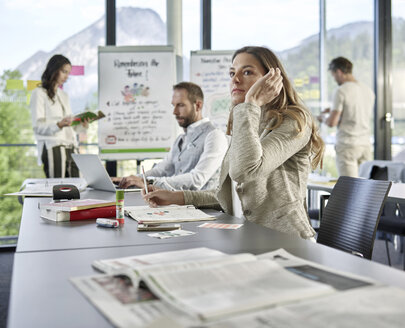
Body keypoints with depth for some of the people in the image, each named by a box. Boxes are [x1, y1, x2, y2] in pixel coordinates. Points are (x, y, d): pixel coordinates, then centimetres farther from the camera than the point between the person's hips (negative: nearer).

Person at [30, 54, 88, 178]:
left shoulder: (64, 95, 26)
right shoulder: (39, 93, 3)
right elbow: (38, 126, -6)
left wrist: (81, 124, 5)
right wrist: (59, 125, -23)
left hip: (70, 148, 7)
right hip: (53, 148, -7)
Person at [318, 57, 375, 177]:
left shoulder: (341, 91, -11)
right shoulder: (368, 90, 10)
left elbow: (332, 122, -12)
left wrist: (323, 117, 10)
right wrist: (334, 111, 26)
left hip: (347, 145, -7)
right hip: (366, 144, 7)